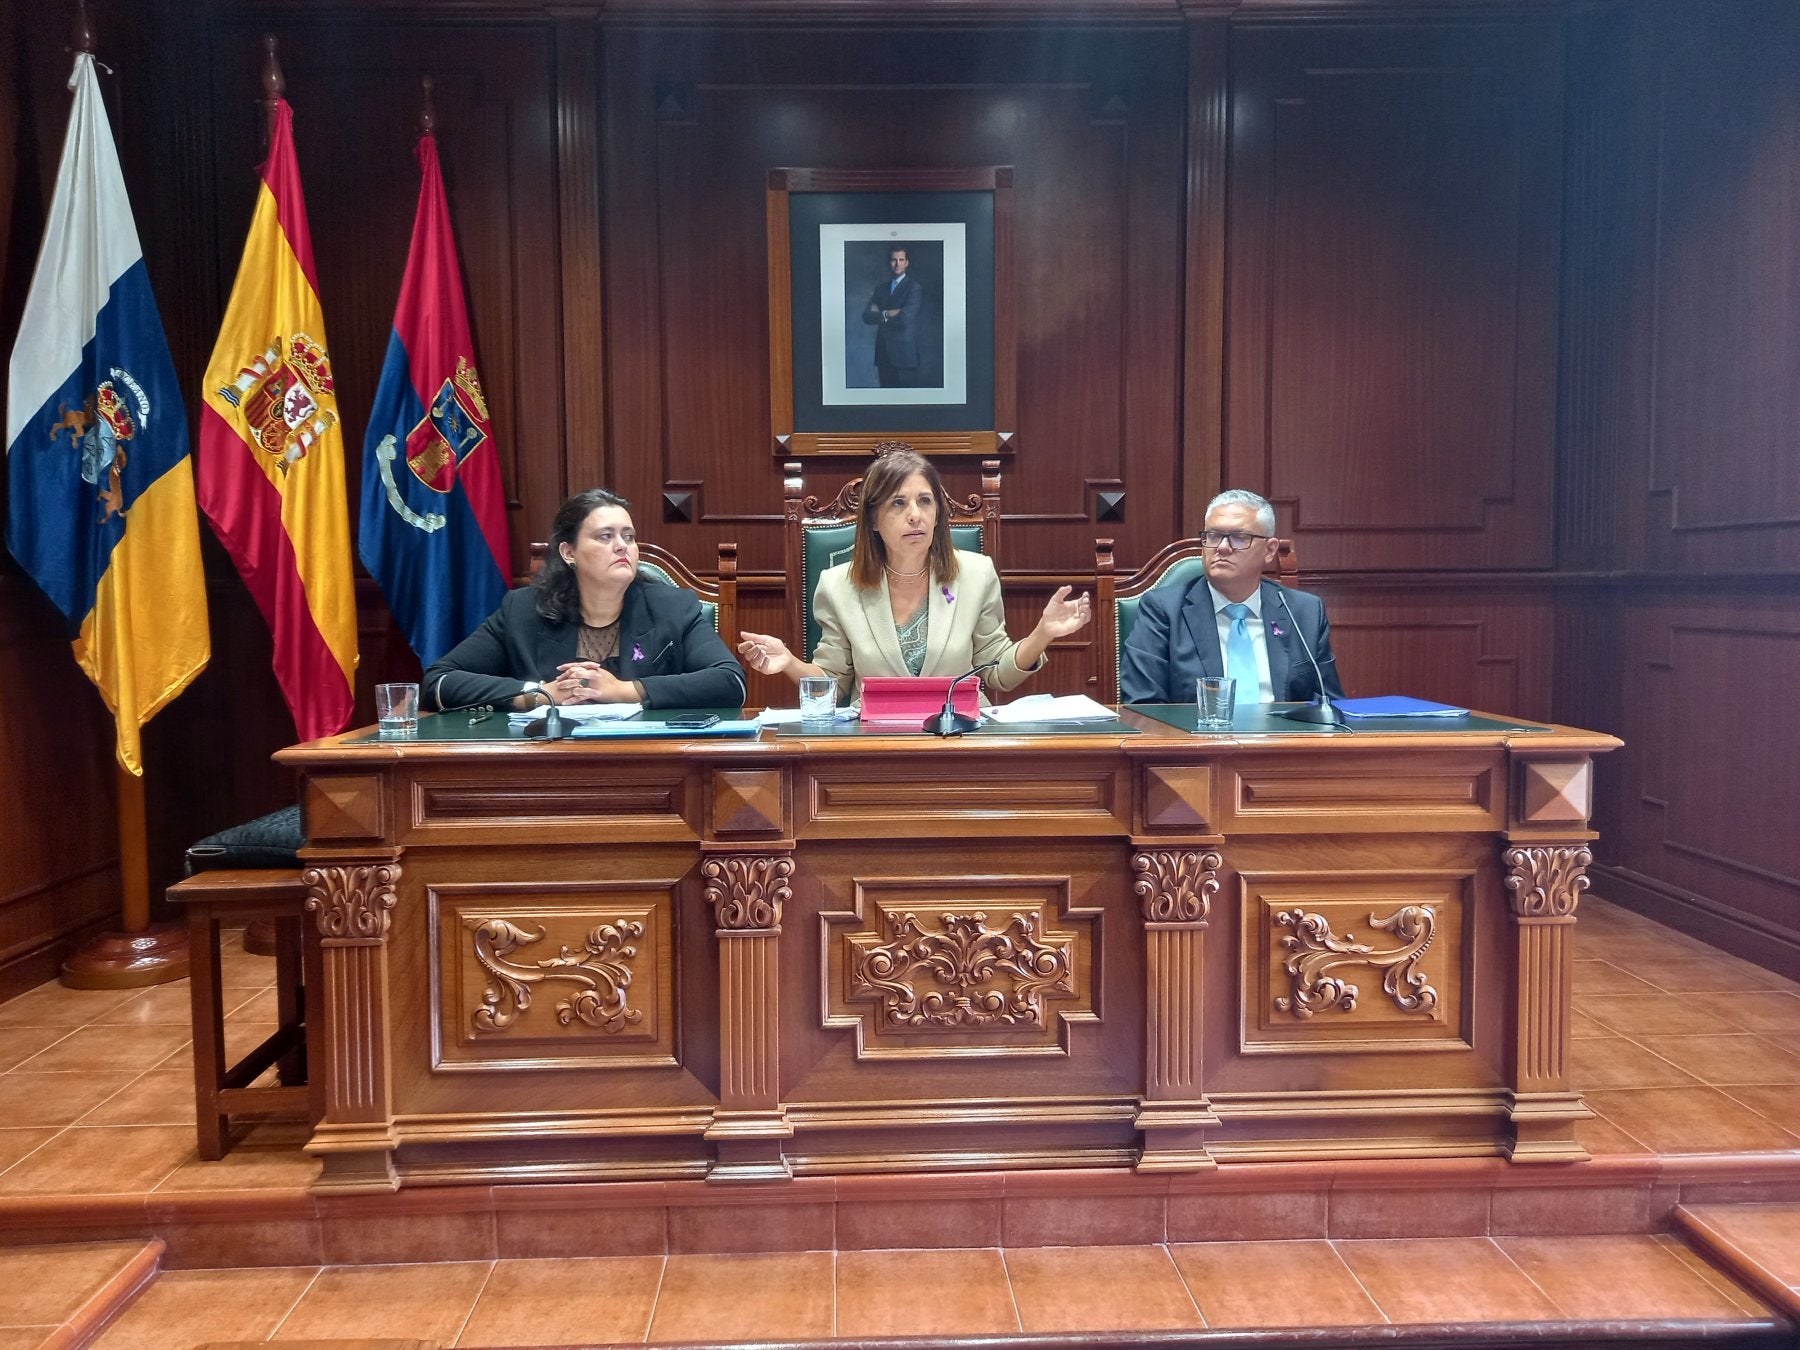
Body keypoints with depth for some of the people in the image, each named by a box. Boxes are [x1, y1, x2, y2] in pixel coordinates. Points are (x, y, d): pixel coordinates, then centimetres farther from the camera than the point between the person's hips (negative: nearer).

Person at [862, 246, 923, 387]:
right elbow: (866, 316, 5)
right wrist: (888, 314, -10)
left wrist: (882, 314, -1)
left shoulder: (914, 287, -3)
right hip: (883, 354, 5)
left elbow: (906, 317, -16)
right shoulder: (880, 287, 15)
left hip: (904, 354, -5)